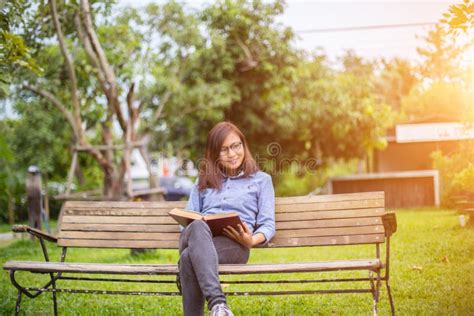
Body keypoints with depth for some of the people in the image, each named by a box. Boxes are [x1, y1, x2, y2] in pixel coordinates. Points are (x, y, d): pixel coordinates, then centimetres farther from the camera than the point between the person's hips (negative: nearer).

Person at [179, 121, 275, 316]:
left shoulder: (261, 179, 21)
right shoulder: (204, 180, 29)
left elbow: (268, 224, 11)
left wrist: (252, 240, -13)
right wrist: (194, 228, -5)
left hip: (234, 244, -2)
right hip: (198, 236, 2)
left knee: (189, 257, -36)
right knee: (197, 227, -39)